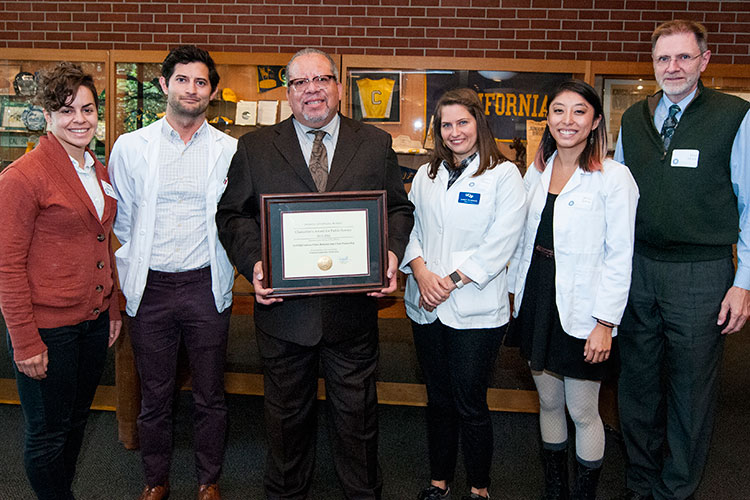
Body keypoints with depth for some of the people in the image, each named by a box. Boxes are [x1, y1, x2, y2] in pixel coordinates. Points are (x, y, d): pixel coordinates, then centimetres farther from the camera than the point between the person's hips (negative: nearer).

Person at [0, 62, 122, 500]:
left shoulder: (99, 171, 8)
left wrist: (112, 309, 16)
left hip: (93, 319, 7)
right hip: (48, 327, -7)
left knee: (77, 421, 20)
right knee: (48, 432, 9)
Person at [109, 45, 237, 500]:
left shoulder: (231, 150, 1)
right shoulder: (130, 147, 3)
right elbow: (121, 218, 8)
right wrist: (131, 271, 6)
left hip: (207, 286, 0)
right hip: (150, 287, 1)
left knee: (210, 395, 11)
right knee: (154, 395, 14)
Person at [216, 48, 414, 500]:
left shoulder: (376, 144, 5)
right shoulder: (254, 148, 4)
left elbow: (399, 208, 8)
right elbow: (233, 213, 4)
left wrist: (392, 252, -10)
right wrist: (253, 262, -13)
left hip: (354, 307, 0)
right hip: (284, 307, 0)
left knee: (357, 416, 14)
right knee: (287, 414, 17)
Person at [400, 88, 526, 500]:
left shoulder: (503, 175, -3)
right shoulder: (426, 175, 13)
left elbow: (499, 245, -10)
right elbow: (410, 229, 9)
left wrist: (450, 281, -14)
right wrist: (421, 272, -10)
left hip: (476, 310, -4)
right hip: (426, 307, 5)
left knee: (470, 404, 3)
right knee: (438, 399, 15)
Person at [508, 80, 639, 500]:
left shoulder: (614, 177, -9)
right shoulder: (537, 171, 8)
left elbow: (620, 258, -11)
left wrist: (605, 323, -14)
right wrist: (516, 294, 12)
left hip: (581, 314, -5)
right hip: (536, 303, 6)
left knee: (583, 411, 5)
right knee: (549, 402, 17)